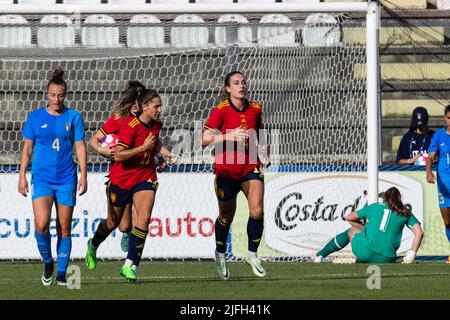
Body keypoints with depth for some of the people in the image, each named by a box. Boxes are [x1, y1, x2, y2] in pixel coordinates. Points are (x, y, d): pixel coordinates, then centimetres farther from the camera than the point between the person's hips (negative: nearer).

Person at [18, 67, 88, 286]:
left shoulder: (73, 117, 3)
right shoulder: (35, 117, 4)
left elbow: (80, 147, 4)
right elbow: (27, 148, 8)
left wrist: (83, 175, -3)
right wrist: (22, 175, 4)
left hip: (66, 180, 0)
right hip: (41, 178, 0)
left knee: (64, 229, 2)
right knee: (41, 225, -16)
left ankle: (61, 274, 11)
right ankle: (47, 263, 8)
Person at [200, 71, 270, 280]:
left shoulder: (255, 109, 3)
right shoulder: (221, 110, -11)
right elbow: (204, 139, -15)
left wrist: (263, 153, 5)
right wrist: (229, 135, -26)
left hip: (250, 165, 3)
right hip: (226, 168, -2)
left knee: (257, 210, -18)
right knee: (226, 216, 11)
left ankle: (252, 254, -1)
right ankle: (220, 254, 38)